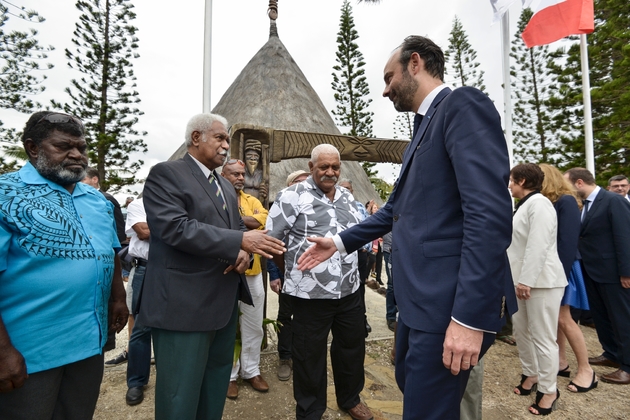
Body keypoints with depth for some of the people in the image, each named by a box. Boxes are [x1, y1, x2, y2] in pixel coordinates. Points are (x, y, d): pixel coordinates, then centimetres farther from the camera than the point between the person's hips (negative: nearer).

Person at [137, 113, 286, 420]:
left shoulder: (226, 186, 17)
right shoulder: (166, 174, -8)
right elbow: (175, 227, -22)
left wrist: (244, 251, -7)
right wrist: (240, 241, -25)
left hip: (224, 301, 8)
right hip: (184, 305, -7)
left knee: (216, 387, 22)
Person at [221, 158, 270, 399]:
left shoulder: (252, 201, 11)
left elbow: (263, 220, -8)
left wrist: (236, 220, -15)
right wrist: (250, 220, -16)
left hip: (253, 271, 5)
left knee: (254, 325, 14)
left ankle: (251, 371, 32)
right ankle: (228, 375, 28)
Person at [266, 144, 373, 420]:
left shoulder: (347, 197, 9)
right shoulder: (293, 196, -11)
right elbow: (271, 239, -8)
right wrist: (290, 270, 1)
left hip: (349, 290, 6)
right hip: (310, 293, -5)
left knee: (352, 346, 21)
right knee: (310, 354, 12)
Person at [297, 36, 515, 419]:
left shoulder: (462, 105, -11)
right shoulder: (424, 128, 18)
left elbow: (490, 212, -22)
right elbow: (397, 210, 22)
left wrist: (469, 316, -24)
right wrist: (340, 242, 18)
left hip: (451, 300, -9)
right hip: (421, 296, 9)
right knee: (411, 385, 25)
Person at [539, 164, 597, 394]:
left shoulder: (566, 201, -12)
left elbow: (569, 241, -16)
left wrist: (560, 273, -18)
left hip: (560, 268, -7)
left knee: (563, 318, -1)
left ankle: (586, 370, 14)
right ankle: (561, 362, 23)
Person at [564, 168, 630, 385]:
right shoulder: (584, 205, 8)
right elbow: (582, 236, 8)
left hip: (612, 272, -8)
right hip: (591, 271, 8)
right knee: (600, 316, 17)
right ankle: (611, 354, 32)